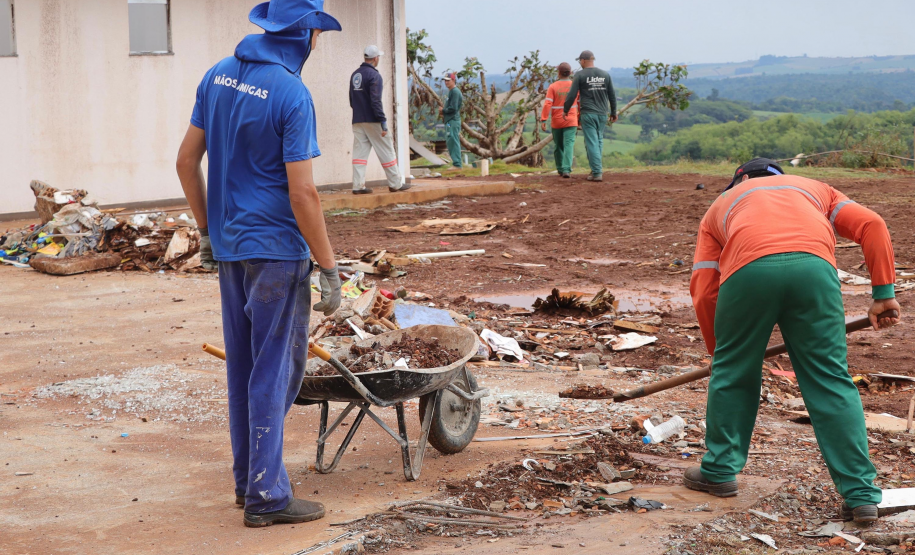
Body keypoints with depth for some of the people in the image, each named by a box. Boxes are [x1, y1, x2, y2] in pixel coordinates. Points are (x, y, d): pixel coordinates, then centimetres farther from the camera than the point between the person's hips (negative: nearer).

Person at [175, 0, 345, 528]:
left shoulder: (219, 75, 5)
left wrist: (207, 229, 19)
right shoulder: (291, 94, -18)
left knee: (244, 365, 16)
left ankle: (248, 476, 27)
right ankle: (266, 495, 5)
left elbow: (187, 160, 10)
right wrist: (330, 269, -13)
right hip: (277, 250, -8)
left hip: (230, 246, 8)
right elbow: (302, 193, -20)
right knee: (276, 370, 0)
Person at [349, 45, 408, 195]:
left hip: (357, 121, 7)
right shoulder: (374, 75, -12)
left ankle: (358, 185, -3)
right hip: (373, 121, -7)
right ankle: (395, 183, 7)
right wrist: (383, 122, -17)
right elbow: (376, 101, -18)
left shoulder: (354, 75, 12)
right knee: (386, 151, 2)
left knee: (359, 152, 3)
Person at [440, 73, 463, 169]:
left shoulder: (455, 92, -13)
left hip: (453, 121, -11)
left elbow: (453, 108, -20)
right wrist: (444, 113, 10)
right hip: (449, 120, 11)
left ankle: (457, 164, -11)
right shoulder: (451, 91, 19)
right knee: (450, 142, 14)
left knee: (453, 141, -11)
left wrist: (443, 110, -6)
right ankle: (456, 163, 19)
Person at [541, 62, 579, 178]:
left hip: (556, 122, 1)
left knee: (558, 146, 15)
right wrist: (580, 120, 20)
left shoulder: (553, 87, -5)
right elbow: (580, 104, 7)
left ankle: (560, 169, 27)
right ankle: (566, 170, -22)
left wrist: (543, 120, -15)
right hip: (571, 121, -1)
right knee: (568, 145, -7)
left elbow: (547, 104, -14)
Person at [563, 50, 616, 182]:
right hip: (602, 114, 4)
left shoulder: (580, 75, -6)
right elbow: (612, 95, 11)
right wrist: (613, 112, 21)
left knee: (591, 143, -3)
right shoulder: (605, 74, 7)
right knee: (599, 140, 18)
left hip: (587, 114, -4)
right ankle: (598, 168, 17)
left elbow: (572, 95, -6)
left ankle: (597, 173, -7)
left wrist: (565, 110, 9)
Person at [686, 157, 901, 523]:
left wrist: (719, 352, 36)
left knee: (734, 373, 19)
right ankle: (861, 494, 8)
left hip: (748, 269, -1)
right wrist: (883, 293, 17)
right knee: (831, 381, 9)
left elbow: (703, 290, 25)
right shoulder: (815, 188, 40)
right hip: (813, 265, 1)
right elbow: (871, 225, 19)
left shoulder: (722, 204, 36)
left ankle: (719, 470, 31)